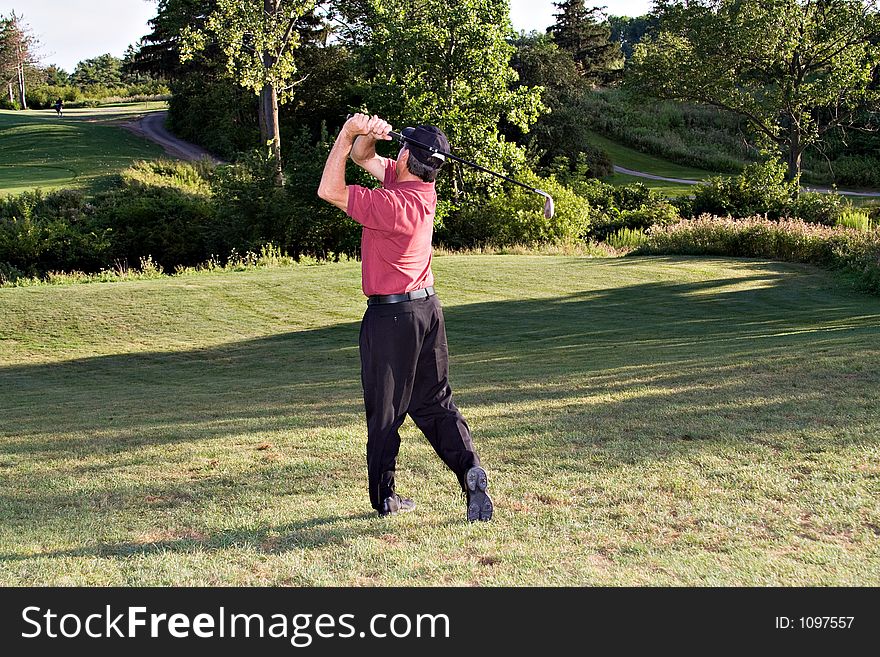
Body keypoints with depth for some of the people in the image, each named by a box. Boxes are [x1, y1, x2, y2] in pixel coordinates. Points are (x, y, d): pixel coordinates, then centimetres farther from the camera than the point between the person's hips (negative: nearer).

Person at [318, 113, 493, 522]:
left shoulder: (393, 204, -23)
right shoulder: (422, 190, 4)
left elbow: (329, 191, -21)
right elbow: (362, 157, 11)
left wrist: (348, 133, -17)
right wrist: (368, 135, -10)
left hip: (391, 317, -8)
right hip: (428, 308, 8)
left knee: (384, 412, 5)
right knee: (435, 403, 12)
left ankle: (385, 499, 14)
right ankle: (469, 469, -3)